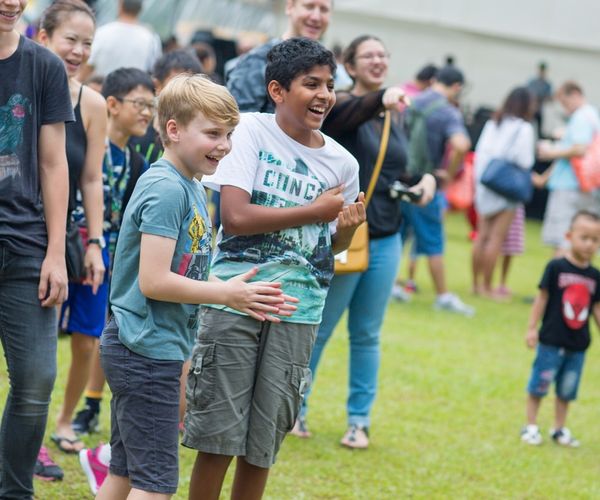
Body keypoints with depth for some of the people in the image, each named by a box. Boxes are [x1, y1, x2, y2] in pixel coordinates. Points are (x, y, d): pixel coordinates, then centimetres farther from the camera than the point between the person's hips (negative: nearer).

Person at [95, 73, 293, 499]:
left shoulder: (191, 188, 13)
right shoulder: (167, 189, -18)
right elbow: (153, 281, -23)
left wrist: (240, 295, 5)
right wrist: (226, 294, -16)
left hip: (139, 350, 10)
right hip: (147, 352, -10)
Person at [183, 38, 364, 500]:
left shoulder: (342, 163, 6)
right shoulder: (251, 131, -6)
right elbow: (235, 217, -17)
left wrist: (348, 228, -5)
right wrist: (316, 210, -10)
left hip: (297, 311, 4)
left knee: (263, 443, 8)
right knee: (219, 434, -2)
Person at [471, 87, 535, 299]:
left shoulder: (492, 124, 8)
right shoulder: (524, 128, -10)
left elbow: (479, 153, 8)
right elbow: (525, 162, -14)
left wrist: (479, 180, 14)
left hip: (484, 186, 6)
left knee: (483, 235, 12)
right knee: (497, 238, -3)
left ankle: (476, 283, 16)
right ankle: (487, 287, -2)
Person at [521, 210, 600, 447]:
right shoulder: (556, 267, -10)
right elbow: (542, 297, -7)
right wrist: (532, 328, -8)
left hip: (578, 345, 4)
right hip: (552, 340, -4)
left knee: (566, 390, 12)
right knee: (539, 384, 4)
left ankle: (559, 428, 24)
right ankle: (531, 426, 16)